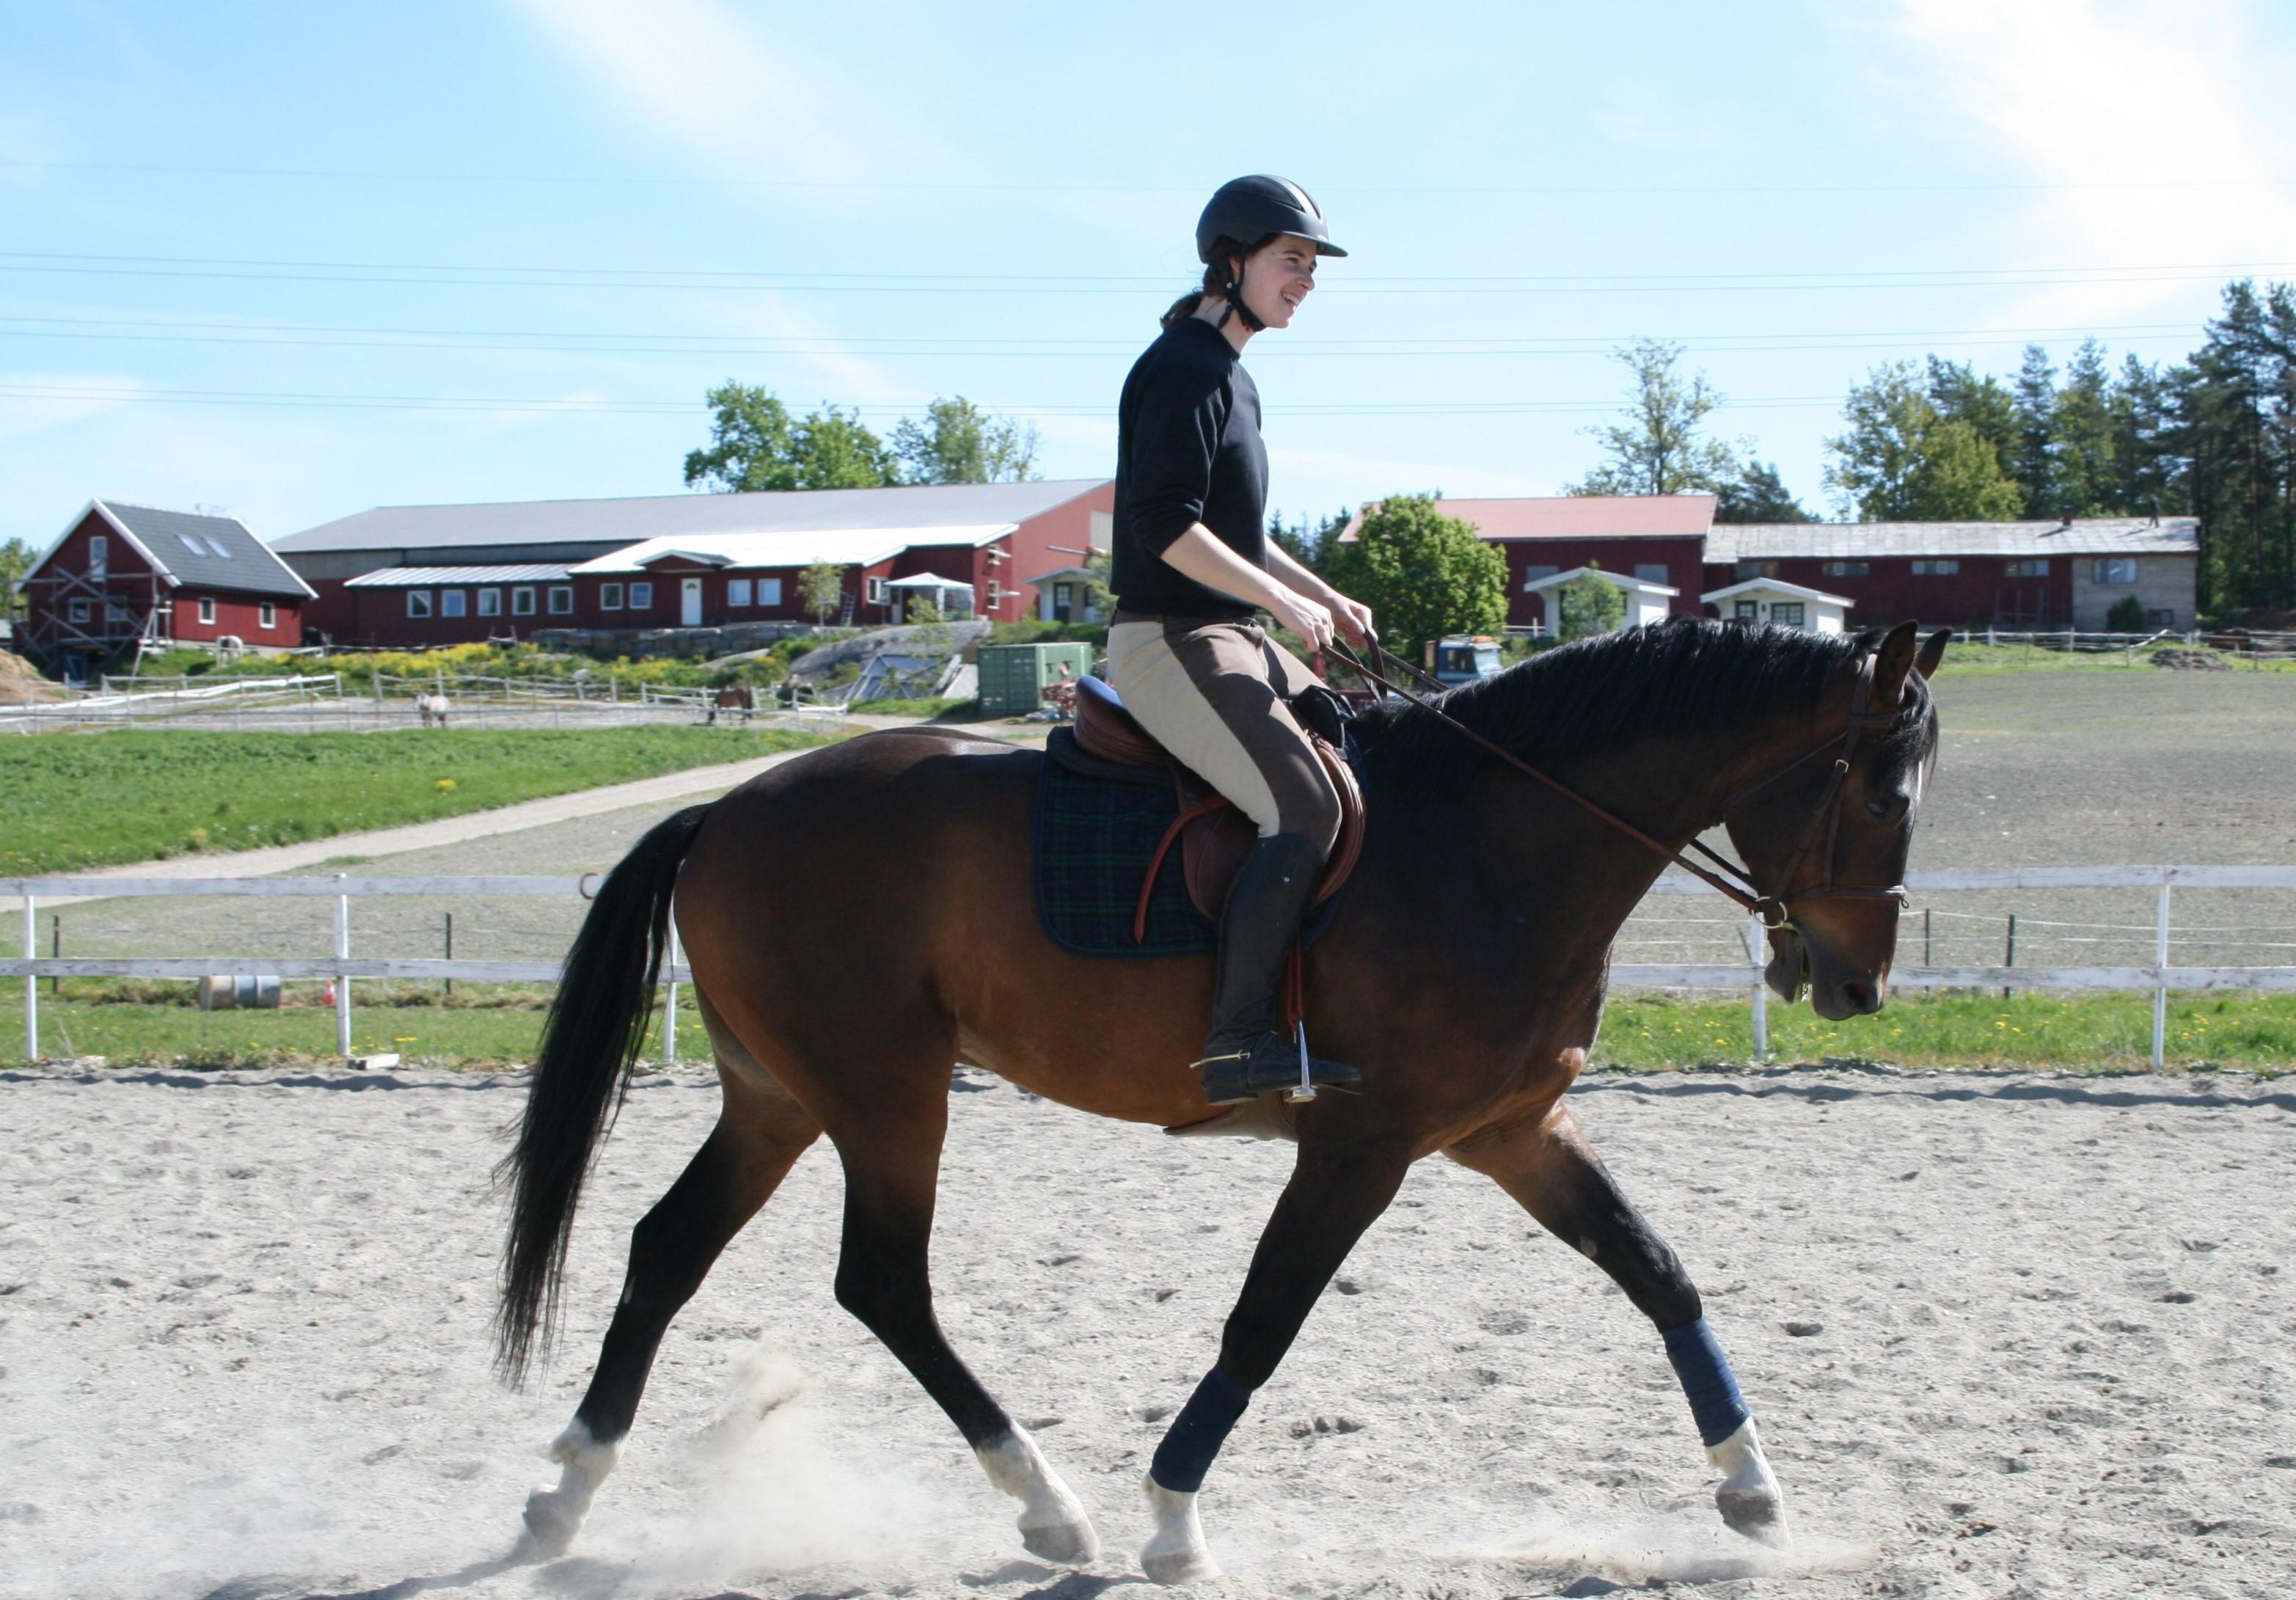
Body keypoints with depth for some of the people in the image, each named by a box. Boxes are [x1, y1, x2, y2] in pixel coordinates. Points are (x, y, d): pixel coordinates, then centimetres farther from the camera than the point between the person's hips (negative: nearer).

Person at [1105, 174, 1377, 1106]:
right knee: (1305, 809, -25)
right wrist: (1286, 602, -17)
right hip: (1169, 643, -11)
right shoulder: (1184, 367, -11)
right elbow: (1166, 524, -21)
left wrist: (1326, 599, 15)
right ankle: (1237, 1040, -26)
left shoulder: (1230, 378, 20)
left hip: (1230, 640, 11)